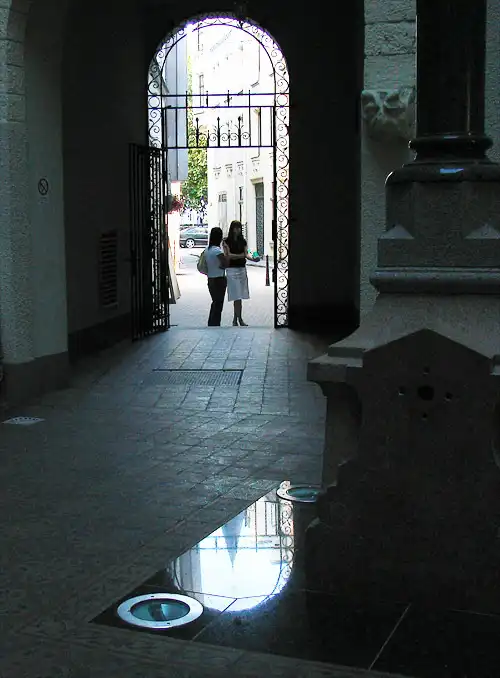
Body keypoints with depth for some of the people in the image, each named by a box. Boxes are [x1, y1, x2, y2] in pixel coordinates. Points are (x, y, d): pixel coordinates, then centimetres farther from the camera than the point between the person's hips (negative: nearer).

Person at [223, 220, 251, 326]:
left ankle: (235, 319, 13)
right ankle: (239, 319, -7)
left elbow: (246, 254, 5)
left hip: (242, 269, 5)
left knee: (239, 296, 5)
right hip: (232, 269, -5)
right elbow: (228, 255, -9)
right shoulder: (227, 241, -3)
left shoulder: (243, 241, 11)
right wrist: (240, 255, -20)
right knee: (237, 296, -10)